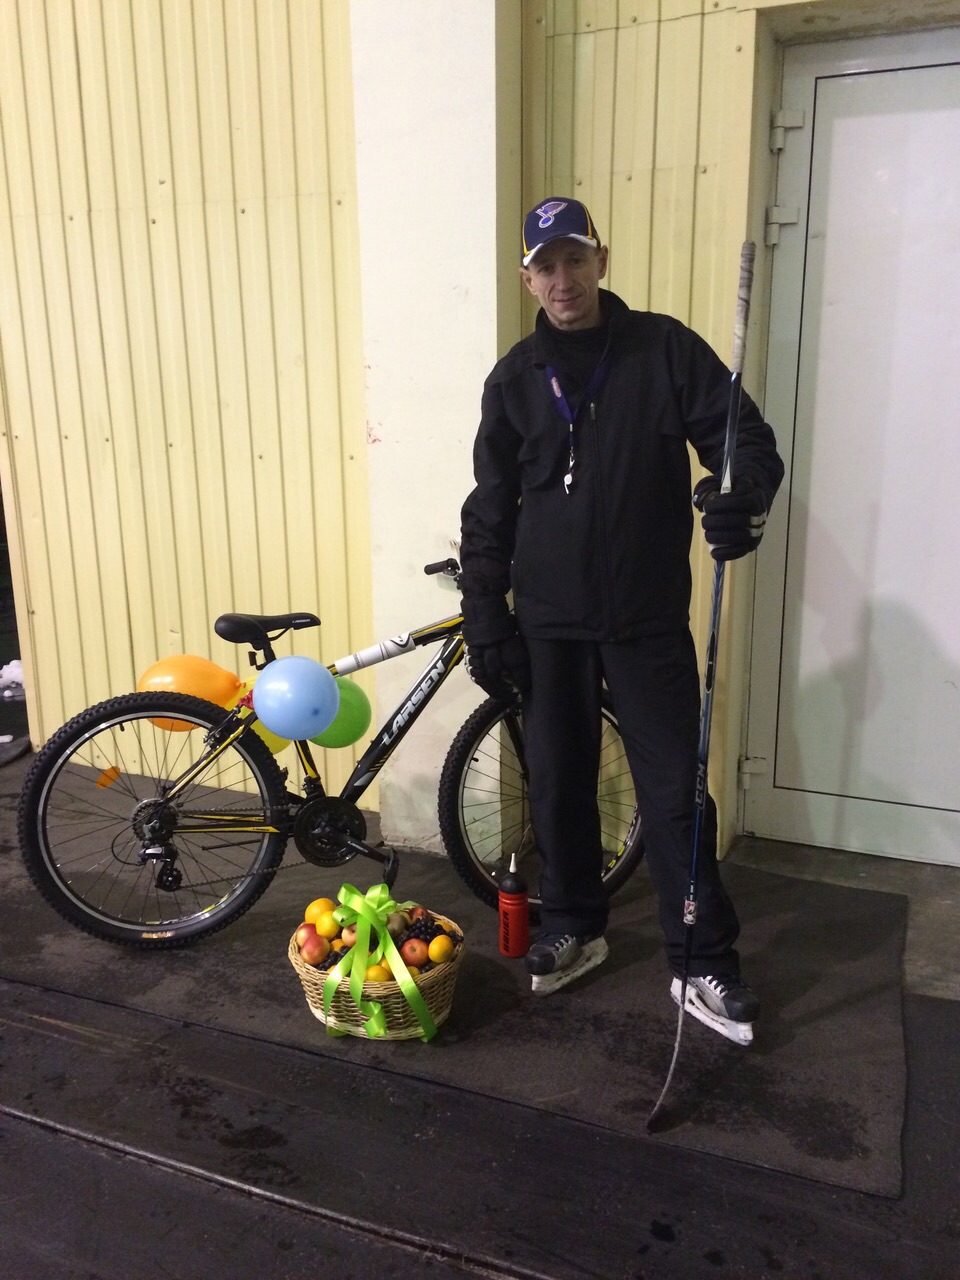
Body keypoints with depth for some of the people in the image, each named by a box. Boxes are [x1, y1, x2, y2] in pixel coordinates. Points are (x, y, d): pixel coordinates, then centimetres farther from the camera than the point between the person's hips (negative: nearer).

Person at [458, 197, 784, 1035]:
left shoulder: (666, 350, -1)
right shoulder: (515, 379, 6)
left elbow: (749, 439, -2)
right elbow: (490, 511, 7)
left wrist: (742, 495, -26)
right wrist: (485, 619, 1)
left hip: (649, 621, -2)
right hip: (548, 625, 3)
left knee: (675, 790, 2)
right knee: (558, 783, 12)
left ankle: (705, 961, 17)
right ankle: (574, 927, 32)